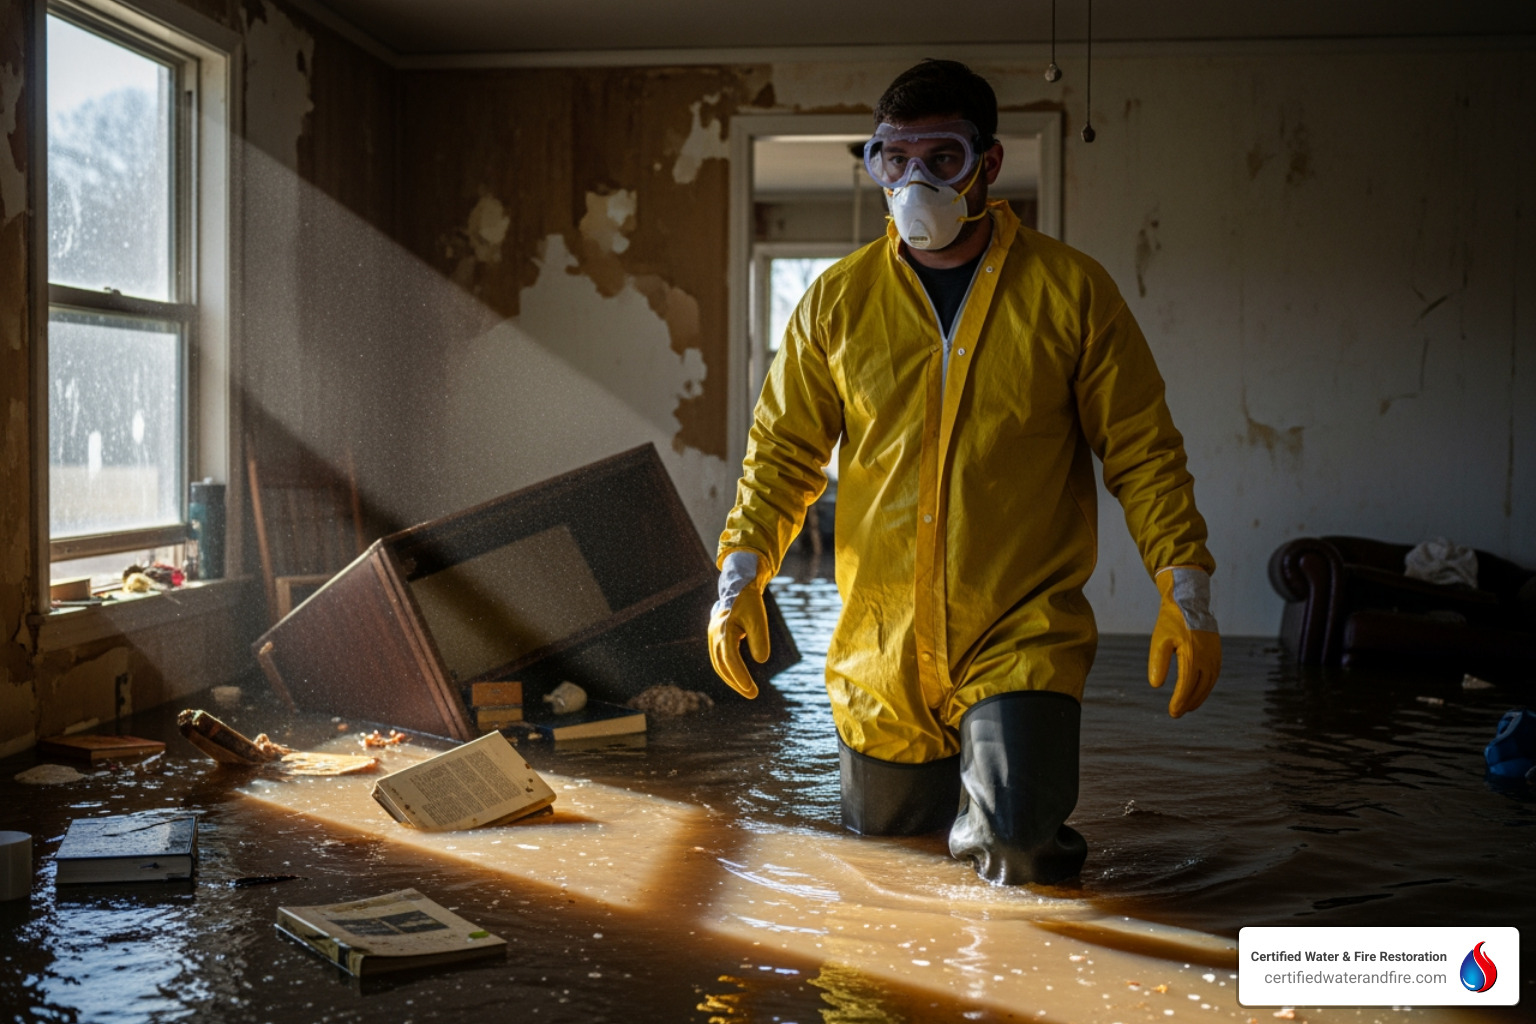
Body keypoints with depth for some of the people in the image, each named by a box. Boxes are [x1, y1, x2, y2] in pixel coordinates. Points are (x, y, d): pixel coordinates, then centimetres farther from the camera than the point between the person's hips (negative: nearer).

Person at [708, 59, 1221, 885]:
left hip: (1024, 632, -3)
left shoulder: (1070, 291, -4)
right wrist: (742, 572, -3)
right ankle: (961, 773, 48)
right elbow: (783, 449, 9)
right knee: (881, 839, 15)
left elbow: (1142, 452, 0)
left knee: (1015, 841, -20)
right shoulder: (838, 301, 2)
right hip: (881, 649, 3)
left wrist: (1186, 594, -8)